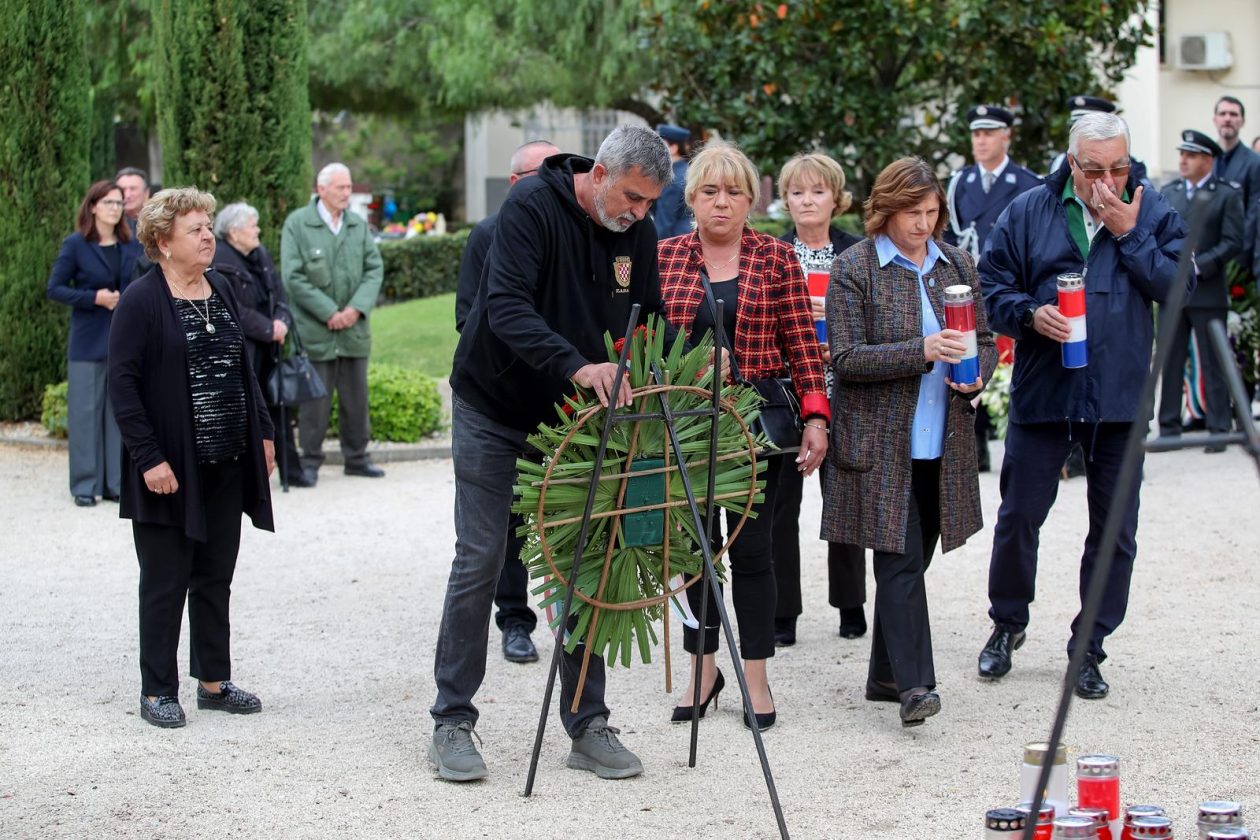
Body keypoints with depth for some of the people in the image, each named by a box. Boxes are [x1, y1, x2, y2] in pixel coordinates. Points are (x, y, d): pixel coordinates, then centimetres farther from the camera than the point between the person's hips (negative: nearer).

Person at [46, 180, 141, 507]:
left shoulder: (132, 247, 9)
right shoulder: (76, 245, -2)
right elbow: (54, 288, -4)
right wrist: (94, 298, -14)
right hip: (88, 342, -4)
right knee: (86, 411, -2)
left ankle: (115, 483, 12)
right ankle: (85, 486, 4)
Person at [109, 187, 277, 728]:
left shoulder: (222, 291, 10)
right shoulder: (140, 300, -11)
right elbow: (122, 383, -14)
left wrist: (262, 431, 13)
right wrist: (149, 458, -18)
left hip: (226, 465, 6)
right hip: (170, 470, -6)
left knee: (216, 578, 13)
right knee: (165, 583, 2)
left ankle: (214, 681, 24)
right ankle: (157, 691, 12)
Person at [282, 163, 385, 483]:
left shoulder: (358, 224, 8)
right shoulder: (297, 224, -6)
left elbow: (375, 268, 5)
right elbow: (293, 277, -11)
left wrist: (356, 308, -10)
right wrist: (329, 313, -14)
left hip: (354, 331, 4)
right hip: (314, 332, -4)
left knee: (356, 398, 12)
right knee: (314, 401, 0)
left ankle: (356, 457, 23)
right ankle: (310, 461, 10)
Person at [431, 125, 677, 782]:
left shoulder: (637, 231, -2)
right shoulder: (532, 206, -21)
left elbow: (647, 319, 5)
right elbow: (507, 306, -33)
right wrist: (576, 366, -46)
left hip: (573, 419, 5)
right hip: (494, 412, -5)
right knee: (480, 561, -3)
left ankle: (587, 725, 11)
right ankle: (452, 722, 6)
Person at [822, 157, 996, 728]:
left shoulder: (956, 263, 11)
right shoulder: (854, 268, -5)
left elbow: (985, 339, 17)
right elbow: (846, 358, -11)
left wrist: (976, 374, -6)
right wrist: (921, 352, -22)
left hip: (942, 441, 6)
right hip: (882, 442, -5)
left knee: (914, 556, 11)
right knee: (900, 559, -11)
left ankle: (886, 675, 21)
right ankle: (914, 685, -14)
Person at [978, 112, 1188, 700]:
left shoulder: (1153, 213, 2)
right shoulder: (1028, 212, 1)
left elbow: (1179, 286, -8)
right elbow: (993, 285, 2)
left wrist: (1130, 235, -14)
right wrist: (1031, 315, -16)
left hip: (1120, 398, 1)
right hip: (1042, 389, 0)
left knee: (1115, 528, 6)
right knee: (1019, 515, 5)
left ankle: (1090, 648, 18)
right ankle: (1007, 624, 27)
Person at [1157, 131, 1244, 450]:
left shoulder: (1226, 195, -1)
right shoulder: (1169, 192, 12)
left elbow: (1233, 243, -7)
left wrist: (1198, 265, -15)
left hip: (1207, 292, -4)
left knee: (1212, 364, 0)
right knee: (1170, 362, 7)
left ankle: (1219, 429, 6)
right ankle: (1169, 427, 13)